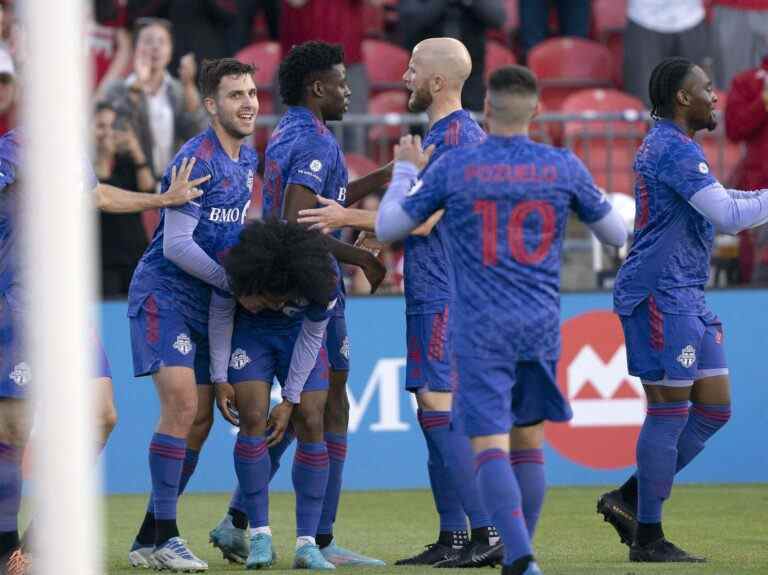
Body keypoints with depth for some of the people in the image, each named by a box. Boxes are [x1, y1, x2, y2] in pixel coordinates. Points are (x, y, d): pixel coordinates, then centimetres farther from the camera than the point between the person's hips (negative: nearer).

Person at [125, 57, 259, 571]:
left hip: (206, 301, 9)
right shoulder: (196, 160, -17)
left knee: (199, 418, 7)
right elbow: (176, 244, -20)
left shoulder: (247, 158, 10)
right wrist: (233, 280, -15)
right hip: (164, 293, -9)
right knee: (181, 403, -19)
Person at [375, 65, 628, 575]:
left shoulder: (452, 168, -5)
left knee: (491, 447, -8)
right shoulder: (564, 167, 0)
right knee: (529, 441, 17)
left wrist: (406, 170, 19)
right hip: (541, 326, 3)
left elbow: (387, 228, 4)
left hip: (481, 329, -3)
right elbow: (617, 235, 11)